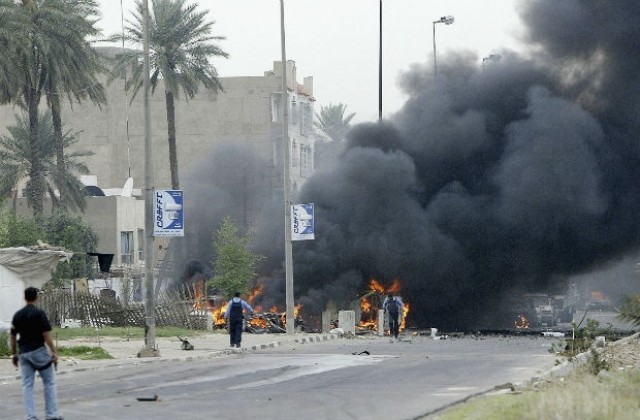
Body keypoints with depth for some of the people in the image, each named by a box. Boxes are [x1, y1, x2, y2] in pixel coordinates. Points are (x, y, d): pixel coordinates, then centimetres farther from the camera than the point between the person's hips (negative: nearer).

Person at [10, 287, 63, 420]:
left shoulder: (17, 315, 7)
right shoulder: (39, 313, -9)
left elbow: (13, 336, 11)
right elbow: (46, 334, -14)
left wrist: (14, 354, 20)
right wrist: (54, 352, -12)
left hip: (24, 353, 5)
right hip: (38, 351, -5)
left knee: (27, 385, 5)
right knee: (49, 383, 6)